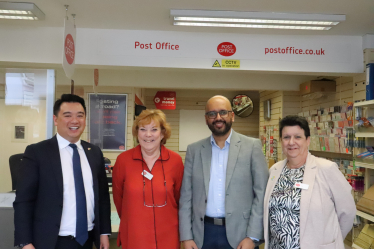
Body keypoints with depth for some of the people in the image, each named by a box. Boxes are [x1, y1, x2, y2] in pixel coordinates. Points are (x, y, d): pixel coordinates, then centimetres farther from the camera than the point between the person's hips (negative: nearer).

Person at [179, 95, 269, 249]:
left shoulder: (252, 146, -4)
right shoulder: (194, 150, 2)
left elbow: (261, 193, -5)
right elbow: (186, 195, 3)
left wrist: (252, 236, -9)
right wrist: (186, 236, -1)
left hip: (239, 233, -2)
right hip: (203, 233, 2)